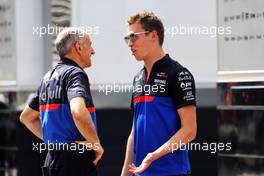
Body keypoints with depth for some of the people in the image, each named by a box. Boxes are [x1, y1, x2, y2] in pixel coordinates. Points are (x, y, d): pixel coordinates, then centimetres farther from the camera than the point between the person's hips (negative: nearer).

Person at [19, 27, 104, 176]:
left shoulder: (49, 77, 17)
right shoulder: (75, 74, -10)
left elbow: (26, 117, 27)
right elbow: (78, 112, -30)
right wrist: (97, 145, -16)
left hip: (52, 160, 9)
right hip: (75, 160, -9)